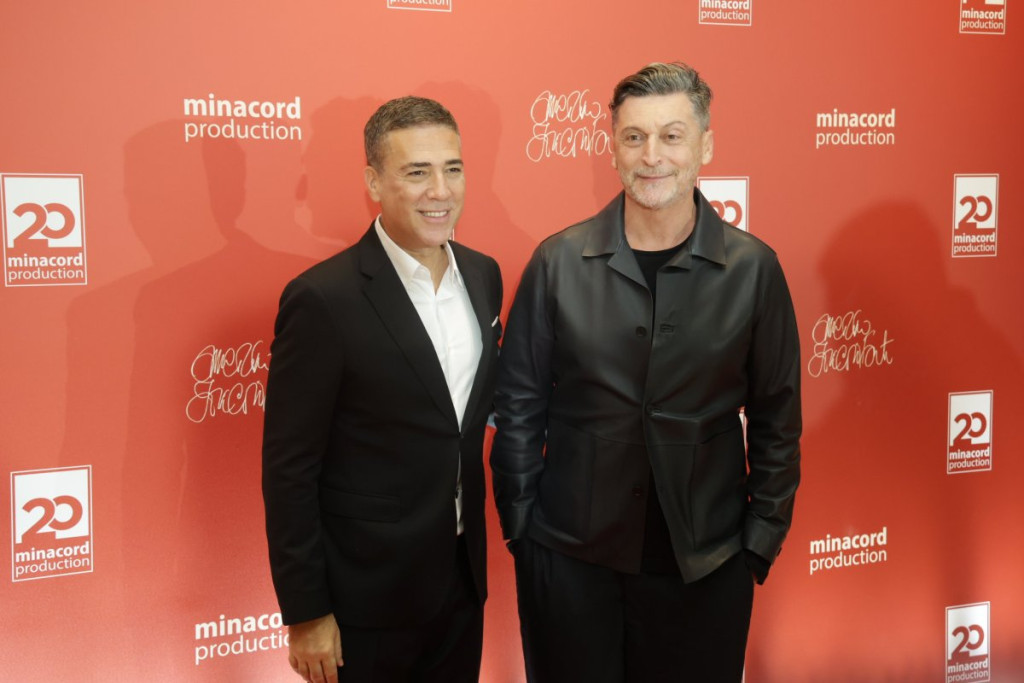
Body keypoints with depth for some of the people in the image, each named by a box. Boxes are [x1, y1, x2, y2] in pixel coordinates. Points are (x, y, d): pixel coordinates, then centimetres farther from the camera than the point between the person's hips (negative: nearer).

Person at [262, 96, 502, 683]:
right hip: (367, 597, -6)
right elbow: (289, 470, -15)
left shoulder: (484, 275, 1)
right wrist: (305, 614, -13)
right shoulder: (323, 299, -18)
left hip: (463, 577, 6)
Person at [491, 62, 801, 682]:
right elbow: (519, 408, 1)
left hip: (705, 567, 0)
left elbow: (777, 420, 2)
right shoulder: (558, 263, -5)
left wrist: (761, 540, 1)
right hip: (569, 560, 0)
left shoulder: (754, 269, -4)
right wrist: (521, 527, 0)